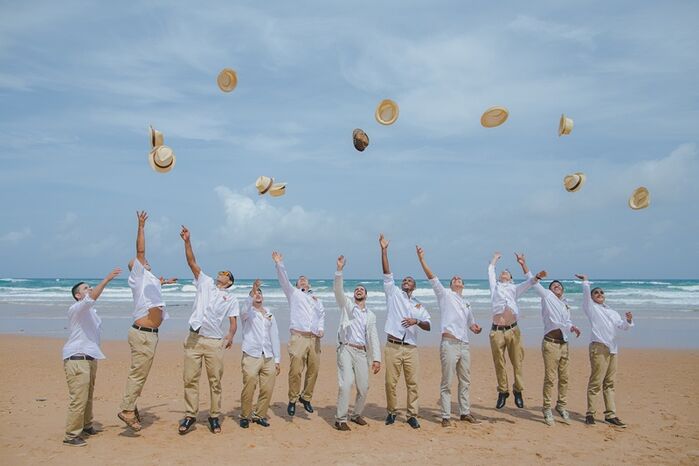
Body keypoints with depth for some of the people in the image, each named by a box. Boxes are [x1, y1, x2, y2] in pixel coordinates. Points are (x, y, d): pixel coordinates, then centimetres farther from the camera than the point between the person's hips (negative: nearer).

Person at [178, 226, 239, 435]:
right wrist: (187, 241, -3)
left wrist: (230, 335, -18)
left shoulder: (231, 299, 11)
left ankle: (214, 417, 15)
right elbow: (192, 263, 6)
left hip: (215, 342, -1)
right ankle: (190, 416, 13)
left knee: (215, 381, 3)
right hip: (194, 339, 1)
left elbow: (233, 322, 4)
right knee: (190, 379, 2)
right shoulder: (205, 283, 14)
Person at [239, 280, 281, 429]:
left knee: (267, 389, 2)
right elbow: (245, 308, -23)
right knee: (248, 388, -9)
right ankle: (245, 416, 8)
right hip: (251, 357, -4)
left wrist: (277, 359, 12)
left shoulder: (270, 314, 17)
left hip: (268, 358, 4)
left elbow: (274, 337, 16)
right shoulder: (248, 312, 4)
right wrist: (252, 293, -39)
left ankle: (260, 415, 18)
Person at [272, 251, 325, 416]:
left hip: (314, 339, 4)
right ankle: (292, 400, 4)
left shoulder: (317, 300, 26)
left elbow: (321, 315, 18)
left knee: (313, 370, 3)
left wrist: (321, 328, -1)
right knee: (295, 371, -10)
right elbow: (284, 280, 2)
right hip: (299, 337, -4)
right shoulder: (293, 293, 16)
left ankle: (306, 397, 20)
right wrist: (279, 264, -12)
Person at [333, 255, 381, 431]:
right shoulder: (347, 305, 10)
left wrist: (376, 358, 1)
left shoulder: (371, 315, 18)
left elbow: (373, 338, 11)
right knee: (345, 384, -16)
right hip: (346, 349, -4)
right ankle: (340, 419, -6)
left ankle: (357, 414, 25)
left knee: (363, 387, 4)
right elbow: (338, 290, -7)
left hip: (362, 352, 4)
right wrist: (339, 270, -21)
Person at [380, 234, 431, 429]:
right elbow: (387, 273, -1)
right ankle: (391, 412, 18)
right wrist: (384, 250, -8)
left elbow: (428, 326, 8)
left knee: (412, 383, 1)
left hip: (411, 348, 2)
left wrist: (416, 321, -13)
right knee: (391, 382, 1)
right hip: (393, 347, -2)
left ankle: (412, 415, 11)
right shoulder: (393, 294, 10)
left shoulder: (419, 305, 17)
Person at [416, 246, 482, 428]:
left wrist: (476, 328, 5)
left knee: (465, 382, 13)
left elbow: (471, 323, 29)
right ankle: (446, 417, 2)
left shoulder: (466, 303, 24)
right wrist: (422, 259, -15)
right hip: (450, 343, -6)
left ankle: (465, 413, 24)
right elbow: (432, 277, -5)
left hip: (464, 345, 7)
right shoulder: (445, 294, 7)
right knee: (447, 383, -3)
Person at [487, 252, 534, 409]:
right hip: (497, 331, -1)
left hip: (513, 330, 1)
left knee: (517, 362, 1)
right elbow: (490, 271, 21)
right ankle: (502, 392, 12)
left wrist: (522, 264, 7)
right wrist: (495, 259, 35)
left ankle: (518, 391, 13)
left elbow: (530, 281, 14)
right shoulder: (495, 286, 20)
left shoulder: (514, 288, 21)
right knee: (499, 364, 1)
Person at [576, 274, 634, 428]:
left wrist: (628, 320, -3)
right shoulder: (591, 307, 8)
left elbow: (622, 326, 17)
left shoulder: (612, 312, 24)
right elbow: (586, 294, -6)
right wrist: (585, 281, 4)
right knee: (596, 383, -8)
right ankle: (590, 413, -2)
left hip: (612, 349, 6)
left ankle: (610, 415, 12)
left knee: (609, 384, 8)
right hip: (598, 347, -6)